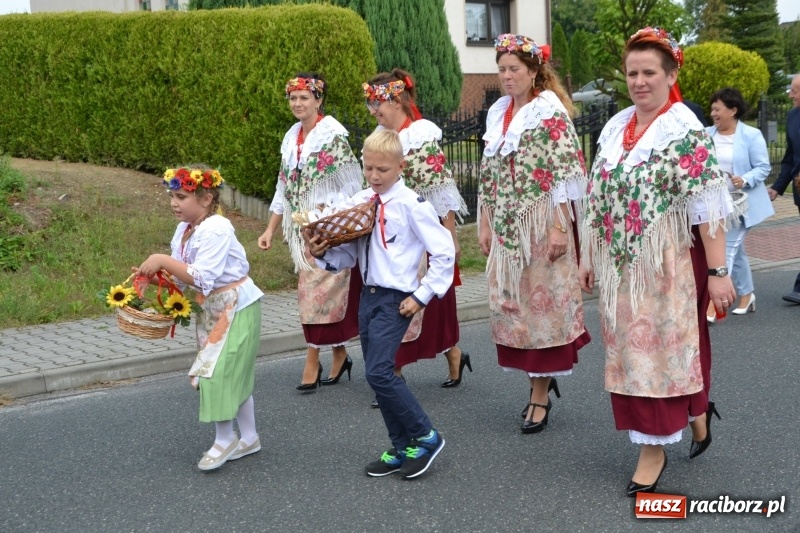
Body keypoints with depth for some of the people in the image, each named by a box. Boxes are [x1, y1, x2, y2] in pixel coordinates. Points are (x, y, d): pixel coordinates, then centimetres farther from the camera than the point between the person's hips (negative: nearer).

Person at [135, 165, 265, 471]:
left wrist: (163, 260, -29)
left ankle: (225, 440, 10)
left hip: (235, 308, -9)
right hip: (212, 309, 9)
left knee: (217, 372, -8)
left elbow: (202, 278, -31)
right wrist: (156, 275, -14)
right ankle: (248, 438, 27)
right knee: (233, 374, 15)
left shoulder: (216, 229, -24)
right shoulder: (184, 230, 2)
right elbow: (181, 277, 4)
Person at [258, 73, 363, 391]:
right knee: (330, 292, 11)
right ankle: (340, 356, 20)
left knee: (318, 290, -6)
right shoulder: (292, 138, 11)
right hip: (303, 228, 6)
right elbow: (284, 189, 15)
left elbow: (351, 186, -12)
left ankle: (312, 362, 2)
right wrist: (270, 229, 12)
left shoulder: (333, 136, -10)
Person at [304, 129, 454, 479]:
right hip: (368, 294, 7)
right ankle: (402, 448, 23)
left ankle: (425, 437, 4)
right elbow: (349, 253, 10)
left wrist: (422, 296, -13)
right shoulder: (359, 203, 7)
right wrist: (322, 253, -10)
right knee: (378, 375, 10)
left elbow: (444, 252, -11)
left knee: (379, 373, -14)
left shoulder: (411, 204, -11)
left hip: (396, 299, -7)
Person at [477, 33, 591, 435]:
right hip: (506, 226, 7)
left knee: (541, 302, -2)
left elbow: (566, 174, -13)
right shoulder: (497, 114, 12)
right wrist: (485, 224, 12)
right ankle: (540, 380, 23)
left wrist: (560, 228, -18)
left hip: (541, 223, -7)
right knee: (512, 303, 8)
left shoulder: (551, 113, -8)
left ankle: (540, 393, 8)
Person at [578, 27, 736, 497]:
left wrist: (718, 272, -19)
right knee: (631, 349, 11)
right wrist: (589, 256, 13)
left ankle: (654, 450, 15)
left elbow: (708, 207, -15)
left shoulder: (688, 133, -10)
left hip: (669, 262, -6)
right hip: (621, 263, 6)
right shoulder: (615, 129, 9)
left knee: (665, 346, 1)